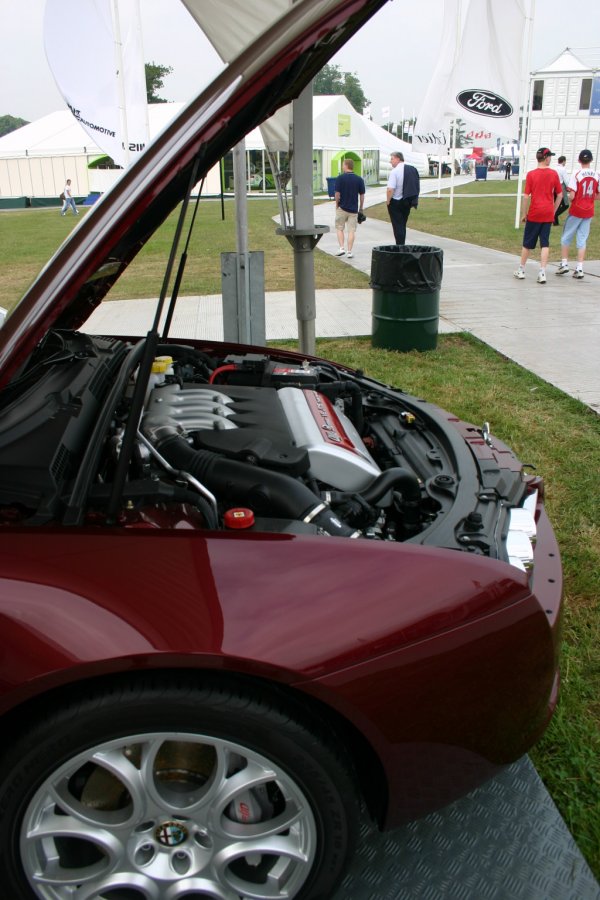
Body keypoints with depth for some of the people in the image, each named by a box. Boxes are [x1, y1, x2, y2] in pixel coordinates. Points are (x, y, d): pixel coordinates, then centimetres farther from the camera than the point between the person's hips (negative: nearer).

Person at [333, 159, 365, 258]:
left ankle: (341, 248, 1)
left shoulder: (340, 178, -8)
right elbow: (362, 195, 2)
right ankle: (349, 251, 2)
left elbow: (337, 194, -10)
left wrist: (337, 205, 4)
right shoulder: (359, 179, 0)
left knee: (339, 228, 12)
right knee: (351, 230, 5)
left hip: (342, 208, -2)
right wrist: (361, 208, 13)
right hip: (354, 209, 2)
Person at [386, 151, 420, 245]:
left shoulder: (395, 171, -16)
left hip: (396, 202, -7)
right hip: (408, 202, 7)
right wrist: (415, 200, 19)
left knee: (398, 226, 1)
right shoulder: (413, 169, 6)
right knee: (403, 225, 17)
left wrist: (388, 201, -10)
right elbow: (418, 186, 12)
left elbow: (390, 189, -24)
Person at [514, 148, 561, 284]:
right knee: (545, 243, 4)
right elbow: (559, 195, 4)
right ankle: (542, 272, -2)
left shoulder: (531, 174, -6)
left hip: (534, 213, -1)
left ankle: (521, 270, 20)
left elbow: (526, 196, -8)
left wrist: (524, 214, 2)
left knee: (528, 243, 11)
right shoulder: (554, 174, 0)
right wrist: (553, 211, 15)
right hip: (548, 214, 1)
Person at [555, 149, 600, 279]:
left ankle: (564, 264, 11)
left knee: (566, 237, 12)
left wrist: (569, 197, 6)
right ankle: (579, 269, 3)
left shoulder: (577, 174, -12)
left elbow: (572, 196, -16)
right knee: (582, 239, 7)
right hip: (589, 212, 4)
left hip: (576, 211, -4)